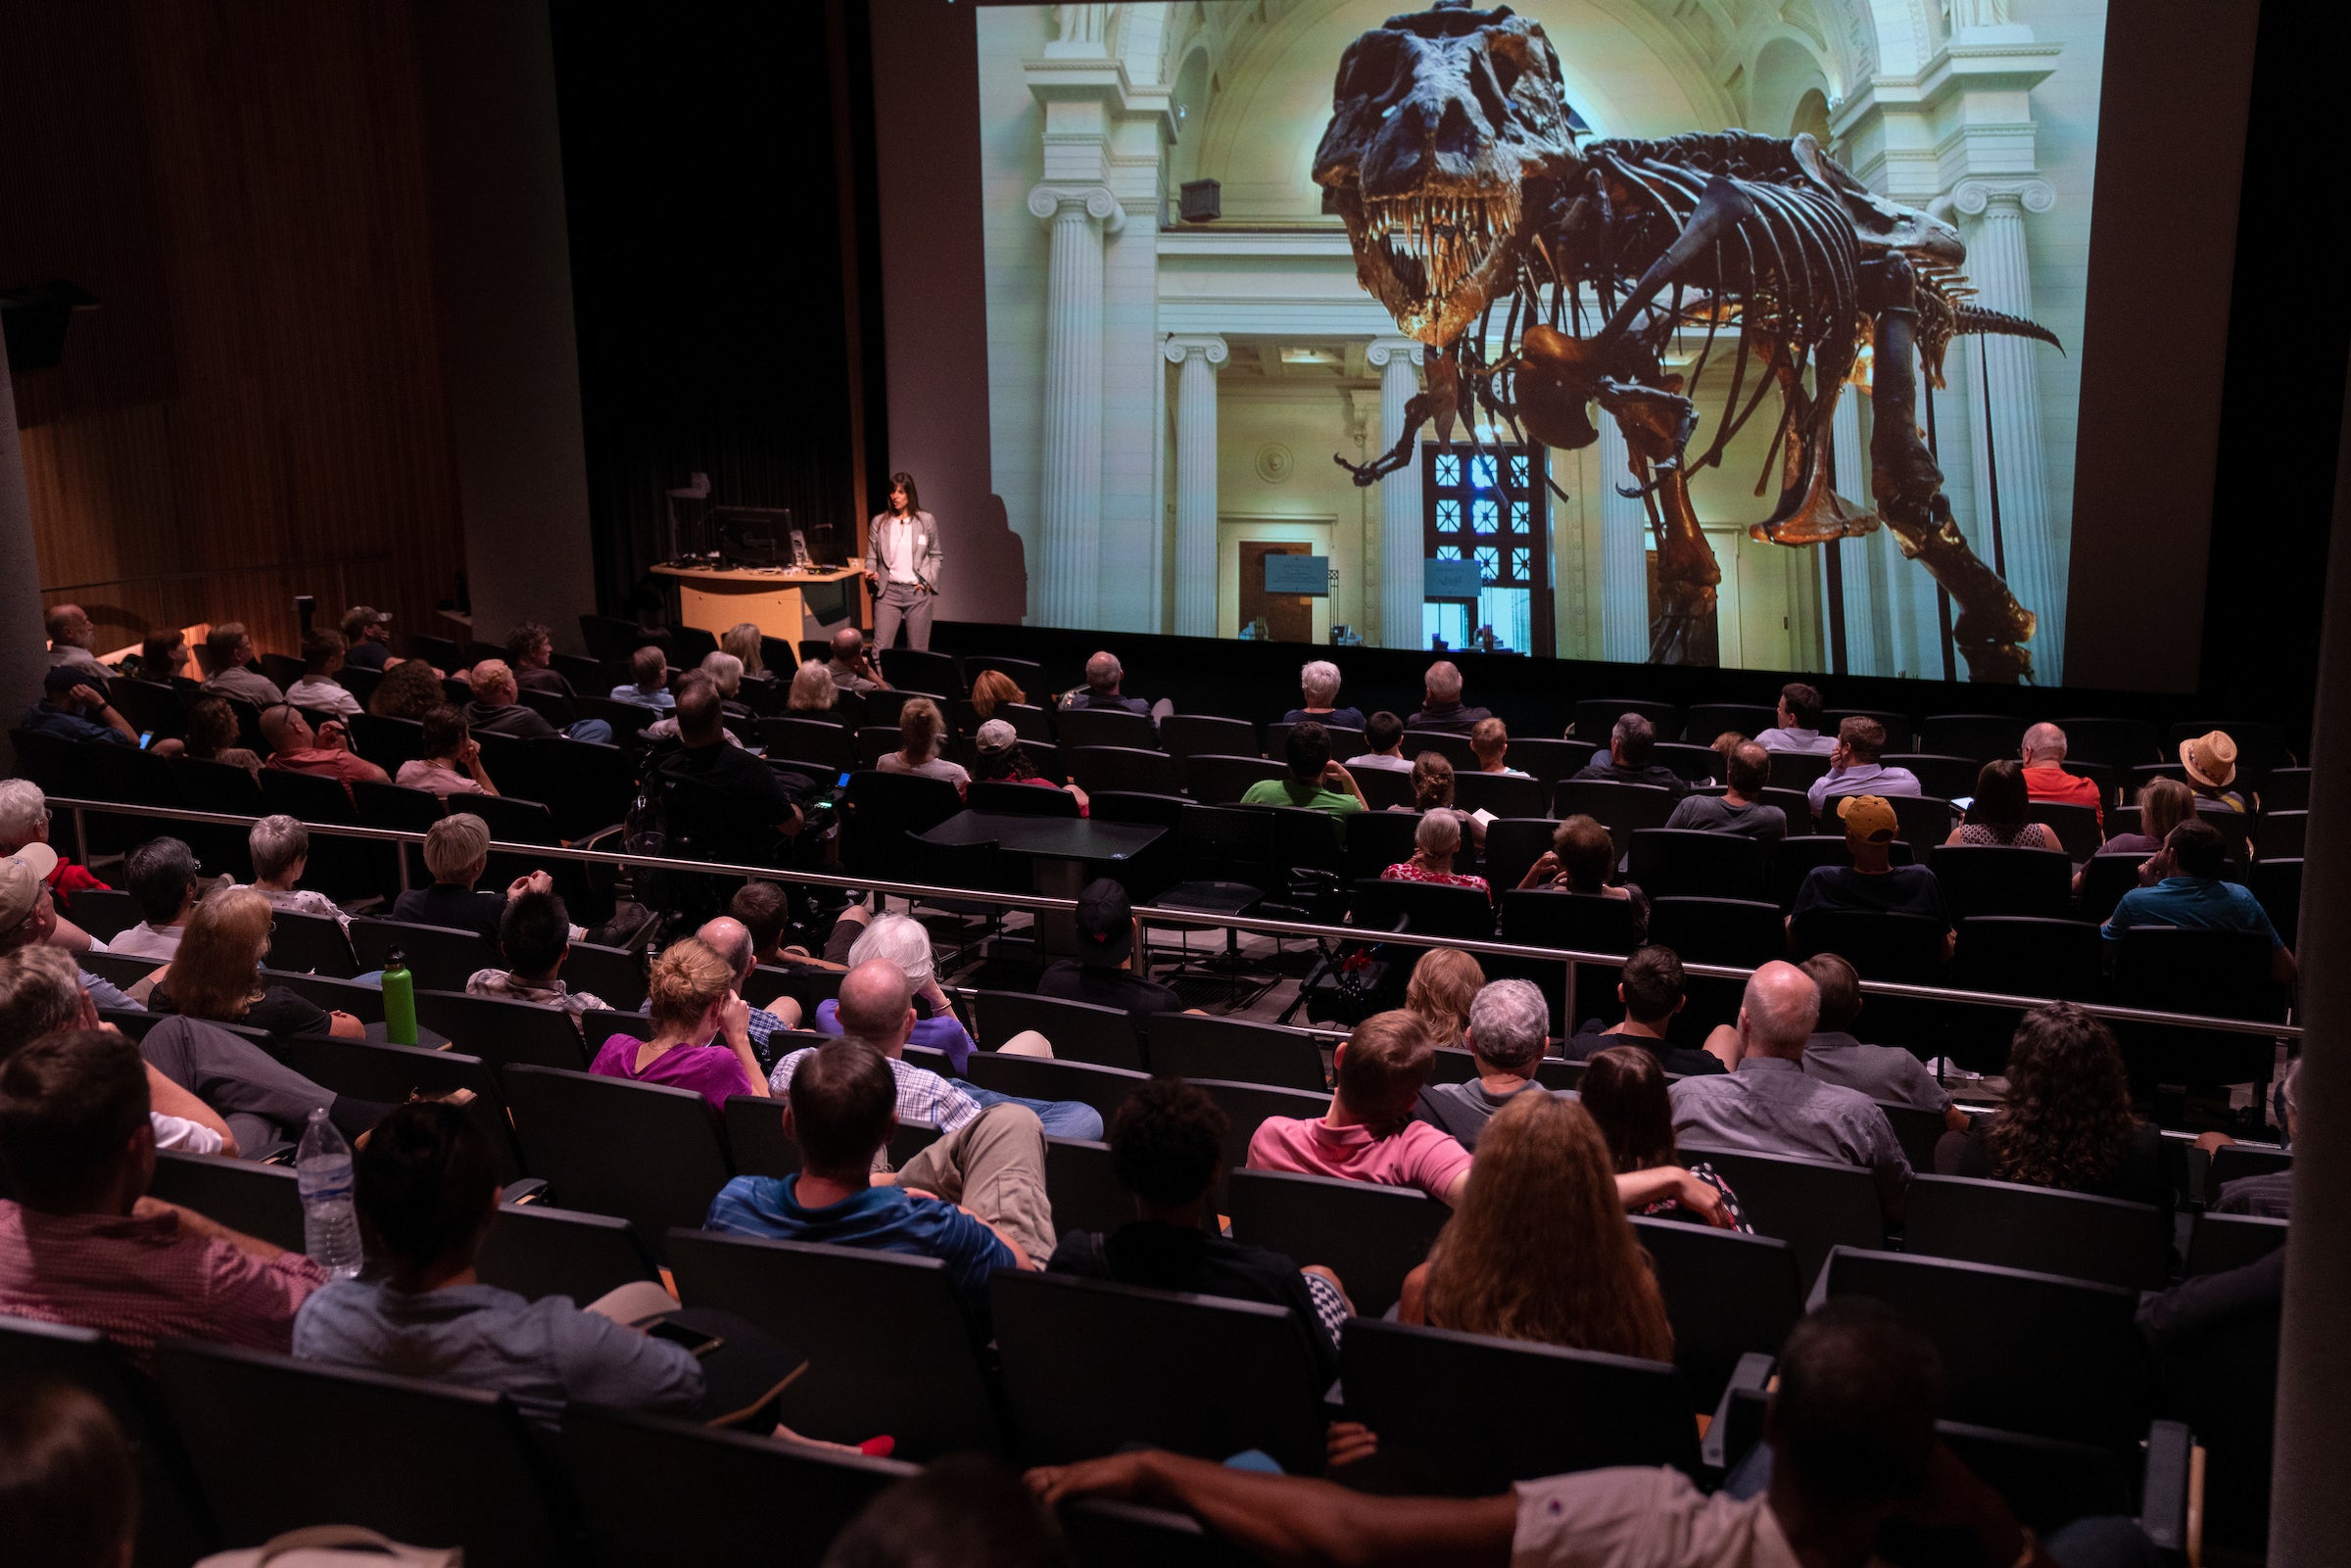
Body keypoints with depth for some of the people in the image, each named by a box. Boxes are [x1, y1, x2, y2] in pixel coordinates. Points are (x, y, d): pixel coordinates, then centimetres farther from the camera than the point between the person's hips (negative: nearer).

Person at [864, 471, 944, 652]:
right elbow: (871, 557, 9)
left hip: (917, 591, 0)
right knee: (880, 648, -7)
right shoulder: (878, 522, 6)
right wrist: (871, 572, -12)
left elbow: (936, 555, 10)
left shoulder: (926, 521, 4)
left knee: (918, 650, 3)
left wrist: (929, 581, -3)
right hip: (888, 591, 0)